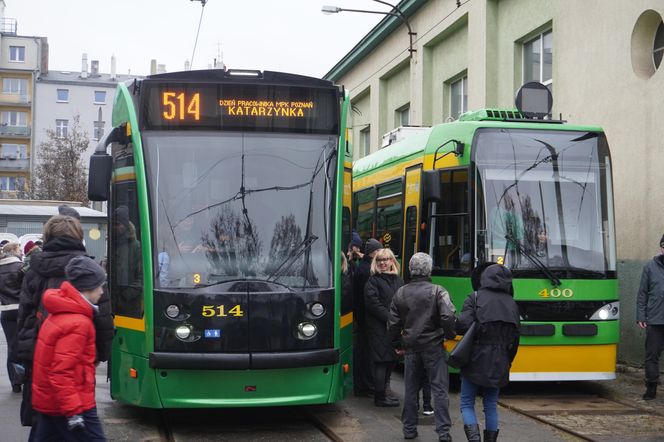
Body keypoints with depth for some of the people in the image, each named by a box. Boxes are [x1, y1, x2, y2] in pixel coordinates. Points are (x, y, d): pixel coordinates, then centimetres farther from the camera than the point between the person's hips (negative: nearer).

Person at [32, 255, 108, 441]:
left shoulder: (59, 313, 10)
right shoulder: (77, 323, -20)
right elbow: (62, 372, -24)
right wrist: (73, 411, -24)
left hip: (48, 401, 10)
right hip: (72, 403, -10)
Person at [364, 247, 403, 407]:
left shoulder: (398, 280, 14)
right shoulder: (373, 281, -5)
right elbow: (373, 304, -14)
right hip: (379, 327, -7)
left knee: (391, 359, 11)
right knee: (381, 360, -5)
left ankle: (382, 392, 23)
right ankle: (380, 397, 2)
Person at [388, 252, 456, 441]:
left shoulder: (400, 294, 4)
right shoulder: (437, 291, -10)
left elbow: (393, 323, 8)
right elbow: (448, 317, -19)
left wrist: (397, 344, 20)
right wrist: (450, 334, 0)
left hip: (410, 348, 4)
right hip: (433, 347, -4)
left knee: (411, 389, 13)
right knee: (439, 389, 0)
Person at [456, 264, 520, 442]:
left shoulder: (475, 298, -7)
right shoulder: (512, 304, 6)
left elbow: (463, 325, -19)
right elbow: (515, 337, 7)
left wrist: (454, 328, 4)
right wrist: (508, 362, 19)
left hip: (476, 361, -4)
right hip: (499, 364, 4)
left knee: (467, 404, 5)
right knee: (491, 405, 15)